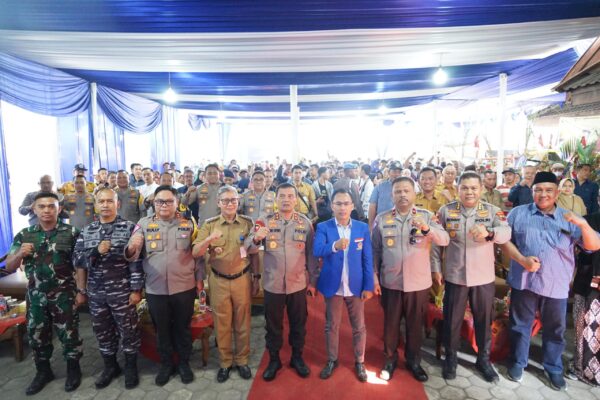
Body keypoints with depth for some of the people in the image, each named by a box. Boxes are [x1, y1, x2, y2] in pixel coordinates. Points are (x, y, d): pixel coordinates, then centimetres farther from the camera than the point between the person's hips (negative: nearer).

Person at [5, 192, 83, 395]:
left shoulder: (71, 232, -7)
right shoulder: (24, 235, 2)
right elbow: (9, 267, 2)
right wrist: (20, 253, -19)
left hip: (64, 294, -3)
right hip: (35, 295, 3)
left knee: (69, 333, 6)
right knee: (36, 335, 16)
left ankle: (73, 369, 26)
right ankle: (43, 371, 36)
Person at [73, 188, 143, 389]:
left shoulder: (129, 228, -8)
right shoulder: (87, 231, 6)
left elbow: (136, 261, -11)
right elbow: (77, 260, 1)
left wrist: (136, 289, -13)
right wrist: (96, 251, -17)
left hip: (122, 292, -4)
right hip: (96, 293, 4)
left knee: (128, 330, 8)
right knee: (102, 331, 16)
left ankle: (131, 367, 28)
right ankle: (110, 366, 36)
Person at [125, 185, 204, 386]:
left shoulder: (188, 224, -1)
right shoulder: (144, 224, -1)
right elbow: (132, 255, -8)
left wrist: (199, 278, 2)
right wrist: (132, 247, -31)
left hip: (184, 287, 0)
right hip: (155, 289, 1)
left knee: (182, 327, 15)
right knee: (161, 329, 16)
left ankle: (184, 363, 35)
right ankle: (166, 364, 37)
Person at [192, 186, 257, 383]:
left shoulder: (247, 223, -2)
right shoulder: (209, 224, -2)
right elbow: (196, 253, -7)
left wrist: (256, 276, 4)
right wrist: (209, 239, -25)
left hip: (242, 279, 0)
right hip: (218, 281, 0)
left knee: (242, 322, 12)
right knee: (222, 324, 12)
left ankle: (242, 360, 30)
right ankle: (225, 362, 30)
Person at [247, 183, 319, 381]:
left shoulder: (305, 223, -3)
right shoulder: (266, 222, -4)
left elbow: (311, 254, 2)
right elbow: (248, 248, -10)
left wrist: (313, 281, 2)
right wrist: (256, 239, -32)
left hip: (298, 284, 0)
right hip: (272, 284, 0)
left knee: (298, 324, 16)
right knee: (273, 324, 15)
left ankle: (297, 357, 37)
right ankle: (273, 359, 35)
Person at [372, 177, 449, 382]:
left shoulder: (427, 216, -3)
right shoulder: (382, 219, -2)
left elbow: (445, 240, -15)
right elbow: (375, 250, 2)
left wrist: (427, 229, -32)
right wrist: (374, 275, -1)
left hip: (418, 282, 0)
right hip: (390, 282, 0)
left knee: (415, 324, 16)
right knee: (390, 323, 14)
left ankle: (413, 360, 37)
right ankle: (390, 359, 35)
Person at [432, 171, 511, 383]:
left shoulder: (492, 211, -3)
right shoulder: (446, 211, -3)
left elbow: (506, 232, -20)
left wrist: (488, 232, -41)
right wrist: (436, 268, 0)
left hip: (484, 277, 1)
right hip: (455, 276, 0)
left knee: (484, 319, 16)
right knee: (452, 319, 12)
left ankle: (483, 359, 36)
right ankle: (450, 357, 32)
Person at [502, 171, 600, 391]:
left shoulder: (569, 219, 4)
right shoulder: (518, 213, 1)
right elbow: (505, 240, -2)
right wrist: (522, 259, -16)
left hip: (556, 285, 1)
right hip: (524, 281, -1)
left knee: (555, 329, 16)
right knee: (520, 325, 12)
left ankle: (554, 369, 35)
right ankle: (517, 363, 29)